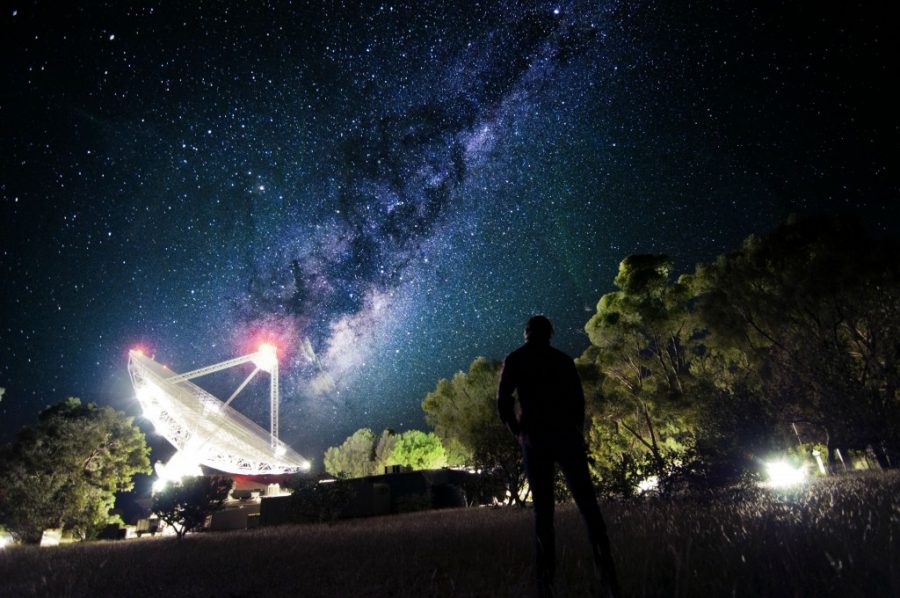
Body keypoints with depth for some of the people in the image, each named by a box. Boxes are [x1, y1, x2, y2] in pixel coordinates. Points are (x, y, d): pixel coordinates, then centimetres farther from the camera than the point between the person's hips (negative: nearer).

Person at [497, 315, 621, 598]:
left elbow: (503, 402, 0)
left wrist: (519, 433, 10)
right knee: (587, 504, -1)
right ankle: (607, 574, -12)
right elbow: (578, 400, 8)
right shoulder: (563, 359, 13)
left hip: (535, 439, 0)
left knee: (542, 510, 3)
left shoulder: (514, 359, 8)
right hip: (567, 436, 0)